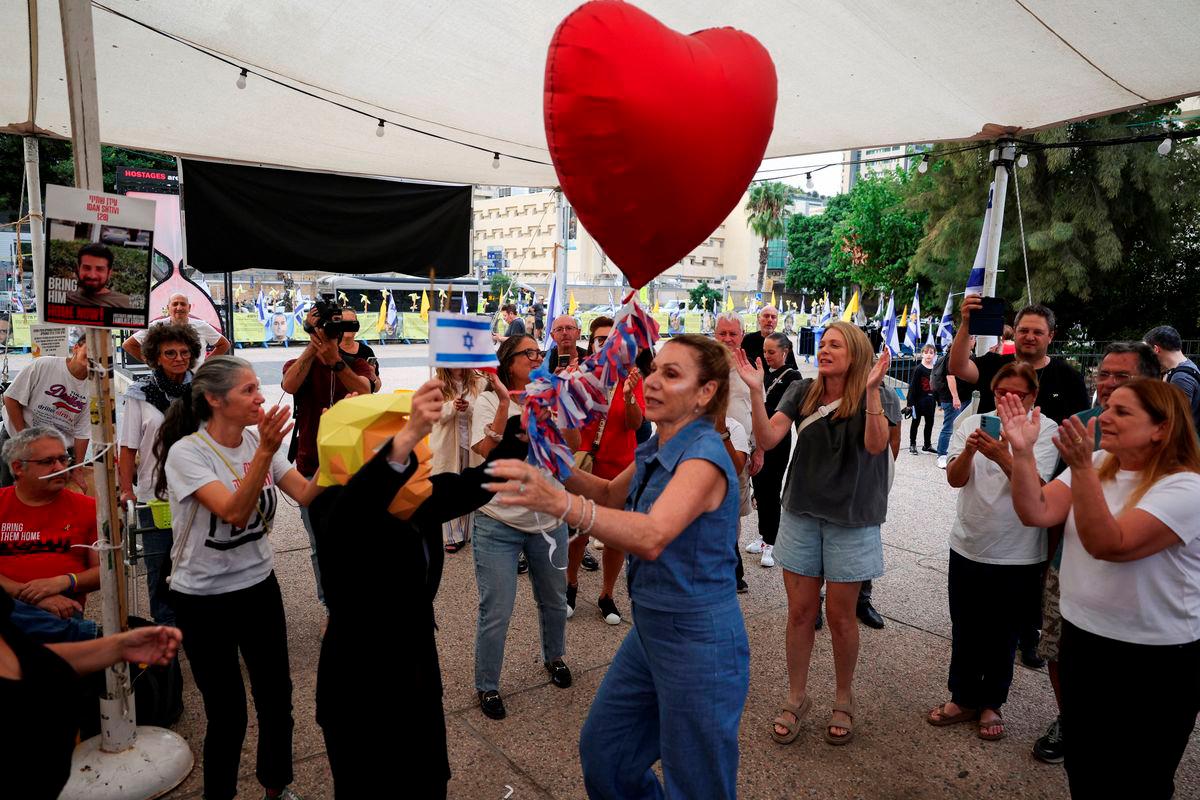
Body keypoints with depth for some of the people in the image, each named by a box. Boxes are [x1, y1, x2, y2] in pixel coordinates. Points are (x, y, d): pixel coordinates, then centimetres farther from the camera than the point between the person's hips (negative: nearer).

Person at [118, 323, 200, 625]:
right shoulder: (140, 394, -2)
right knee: (159, 565, 9)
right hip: (154, 494, -1)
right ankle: (165, 627, 25)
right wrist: (126, 490, -6)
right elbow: (128, 448, -1)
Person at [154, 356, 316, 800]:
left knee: (277, 700, 12)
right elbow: (235, 513, -30)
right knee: (228, 716, 4)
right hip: (204, 600, -5)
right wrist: (265, 452, -40)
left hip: (260, 586, 5)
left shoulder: (258, 441, -1)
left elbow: (307, 494, -10)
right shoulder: (186, 452, -18)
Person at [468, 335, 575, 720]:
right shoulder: (489, 401, -8)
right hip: (499, 524, -4)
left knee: (554, 601, 20)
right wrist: (505, 402, -27)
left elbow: (574, 445, -10)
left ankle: (554, 658, 47)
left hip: (548, 520, 4)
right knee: (496, 613, 0)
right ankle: (487, 686, 22)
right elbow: (488, 451, -23)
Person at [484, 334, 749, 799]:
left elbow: (652, 537, -39)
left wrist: (561, 502, -53)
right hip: (649, 629, 8)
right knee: (602, 753, 21)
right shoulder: (657, 448, 3)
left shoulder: (704, 455, -23)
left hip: (698, 643, -8)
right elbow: (612, 494, 18)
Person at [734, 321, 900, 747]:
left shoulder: (878, 397, -8)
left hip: (851, 520, -2)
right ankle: (796, 698, 26)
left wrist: (870, 390, -35)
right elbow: (768, 437, -12)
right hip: (801, 513, 3)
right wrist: (756, 390, -24)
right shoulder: (801, 392, -1)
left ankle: (844, 699, 30)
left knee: (839, 614, 7)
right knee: (800, 611, 9)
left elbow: (876, 444, -26)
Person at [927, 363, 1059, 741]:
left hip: (1016, 554, -3)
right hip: (968, 546, 3)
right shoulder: (972, 424, 0)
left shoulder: (1046, 431, -9)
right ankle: (963, 699, 31)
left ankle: (991, 704, 31)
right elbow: (955, 479, -10)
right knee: (964, 630, 14)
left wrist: (1003, 457, -37)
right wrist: (968, 451, -29)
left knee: (1002, 635, 13)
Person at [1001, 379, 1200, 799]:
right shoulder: (1097, 465, 2)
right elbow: (1036, 513, -10)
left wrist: (1081, 469, -40)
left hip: (1155, 659, -6)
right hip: (1081, 638, 6)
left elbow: (1110, 545, -32)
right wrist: (1022, 451, -22)